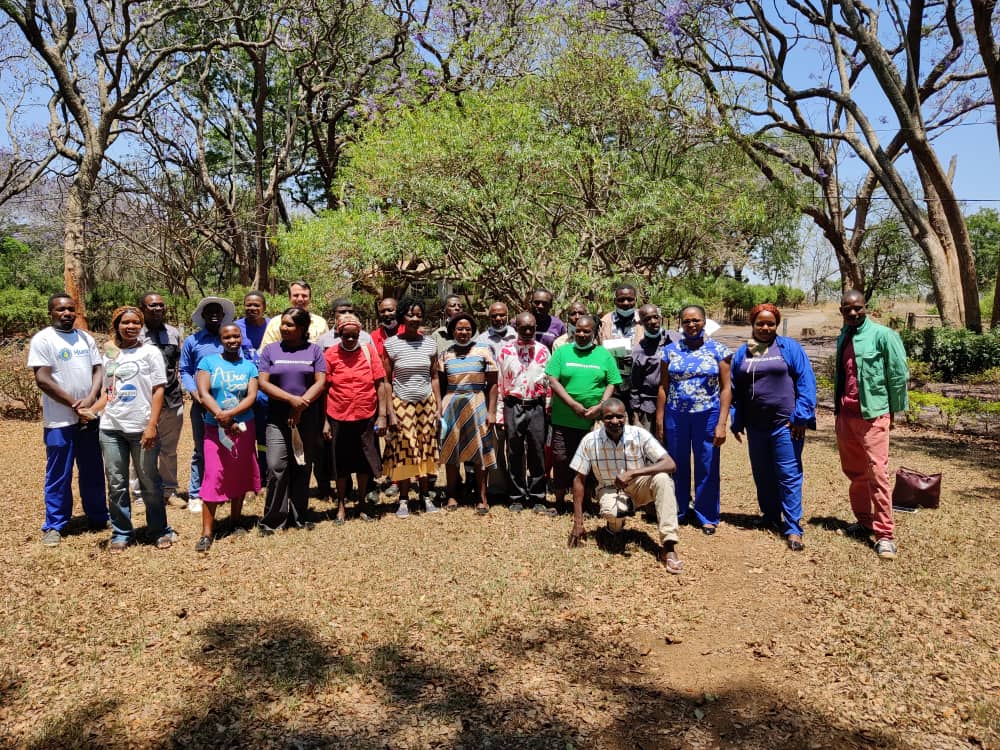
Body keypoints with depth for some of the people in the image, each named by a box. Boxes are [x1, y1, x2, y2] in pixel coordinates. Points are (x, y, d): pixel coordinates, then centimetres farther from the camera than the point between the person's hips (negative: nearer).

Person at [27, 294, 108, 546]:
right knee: (59, 475, 3)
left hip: (90, 416, 5)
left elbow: (98, 369, 7)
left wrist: (90, 399, -10)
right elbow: (43, 380, -12)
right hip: (59, 420, -5)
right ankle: (54, 526, 15)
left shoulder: (86, 338, 10)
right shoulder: (42, 339, -6)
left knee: (93, 471, 13)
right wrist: (75, 405, -13)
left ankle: (98, 517, 26)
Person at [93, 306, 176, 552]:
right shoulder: (109, 355, 12)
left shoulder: (150, 352, 0)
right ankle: (121, 534, 18)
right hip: (111, 429, 4)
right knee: (116, 483, 7)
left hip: (141, 428, -4)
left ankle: (160, 530, 17)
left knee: (149, 481, 4)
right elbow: (107, 392, 19)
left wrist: (152, 425, -12)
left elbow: (158, 391, -4)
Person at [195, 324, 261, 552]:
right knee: (213, 477, -7)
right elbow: (203, 394, -10)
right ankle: (207, 532, -4)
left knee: (240, 475, 10)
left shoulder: (249, 366, 5)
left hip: (244, 427, 3)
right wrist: (224, 420, -16)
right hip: (215, 428, -2)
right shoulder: (208, 362, 0)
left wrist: (230, 414, -21)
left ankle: (236, 520, 27)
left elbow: (252, 396, -6)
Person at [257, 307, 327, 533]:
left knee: (302, 468, 7)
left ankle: (299, 517, 19)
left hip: (308, 419, 1)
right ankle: (273, 519, 3)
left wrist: (301, 405, -12)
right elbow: (263, 382, -2)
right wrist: (292, 399, -13)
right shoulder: (270, 350, 7)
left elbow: (321, 382, -1)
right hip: (278, 419, 0)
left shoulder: (314, 350, 7)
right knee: (276, 467, -8)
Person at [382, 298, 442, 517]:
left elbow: (434, 378, 8)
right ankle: (403, 500, 12)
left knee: (426, 450, 6)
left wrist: (439, 407, 2)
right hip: (401, 403, -2)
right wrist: (390, 412, -8)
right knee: (403, 450, 0)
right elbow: (385, 381, -3)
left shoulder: (429, 343, 4)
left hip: (427, 403, 2)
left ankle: (426, 496, 18)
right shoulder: (391, 344, -4)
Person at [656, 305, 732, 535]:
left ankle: (707, 516, 19)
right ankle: (676, 512, 26)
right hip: (675, 416, 2)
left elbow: (725, 388, -2)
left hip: (707, 415, -1)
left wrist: (721, 423, -9)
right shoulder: (670, 350, 5)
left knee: (707, 468, 4)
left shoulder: (718, 350, 1)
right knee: (677, 466, 10)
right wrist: (659, 422, 2)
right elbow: (663, 388, 5)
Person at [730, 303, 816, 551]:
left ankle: (793, 528, 1)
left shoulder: (789, 347, -1)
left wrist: (801, 416, -11)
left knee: (789, 474, -4)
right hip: (756, 425, 4)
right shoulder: (742, 353, 10)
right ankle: (770, 517, 29)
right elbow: (735, 390, 14)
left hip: (785, 423, -4)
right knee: (762, 474, 13)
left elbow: (806, 382, -6)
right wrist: (737, 422, 11)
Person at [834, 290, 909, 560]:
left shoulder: (882, 335, -9)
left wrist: (893, 409, 0)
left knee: (877, 472, -9)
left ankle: (885, 534, -5)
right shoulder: (842, 337, 11)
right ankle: (864, 520, 28)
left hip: (872, 414, -7)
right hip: (845, 414, 7)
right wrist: (838, 408, 15)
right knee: (853, 471, 14)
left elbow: (899, 374, -6)